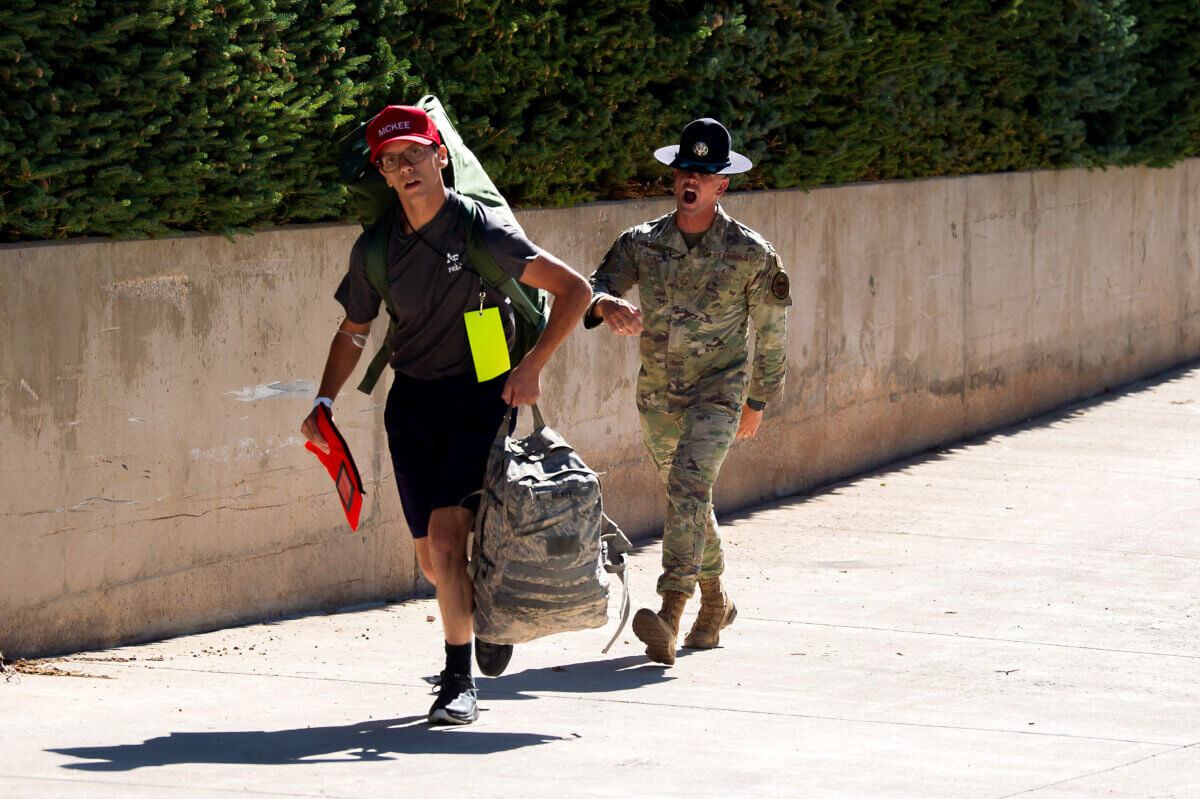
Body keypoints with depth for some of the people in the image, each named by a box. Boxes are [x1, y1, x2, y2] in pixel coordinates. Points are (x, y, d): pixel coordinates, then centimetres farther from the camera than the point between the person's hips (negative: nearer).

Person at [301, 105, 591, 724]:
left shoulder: (481, 231, -13)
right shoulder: (376, 248, 1)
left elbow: (574, 289, -12)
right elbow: (354, 330, 16)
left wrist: (532, 366, -20)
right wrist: (324, 402, 3)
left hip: (481, 399, -4)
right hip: (411, 404, 5)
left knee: (446, 531, -19)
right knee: (431, 558, 5)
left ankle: (460, 683, -6)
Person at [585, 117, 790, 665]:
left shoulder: (751, 254, -8)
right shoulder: (642, 243, -2)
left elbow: (771, 331, 4)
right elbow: (593, 288, -12)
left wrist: (757, 402, 10)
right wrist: (607, 305, -38)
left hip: (718, 390, -5)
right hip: (657, 394, 5)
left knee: (689, 487, -25)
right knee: (688, 498, 19)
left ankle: (669, 614, -35)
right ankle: (715, 604, 40)